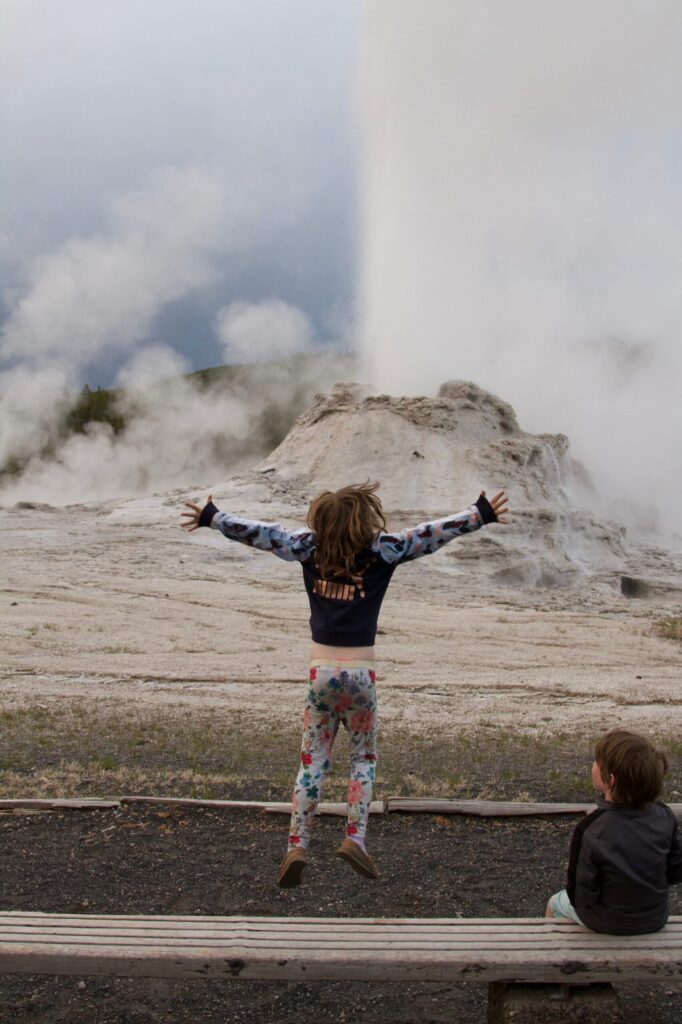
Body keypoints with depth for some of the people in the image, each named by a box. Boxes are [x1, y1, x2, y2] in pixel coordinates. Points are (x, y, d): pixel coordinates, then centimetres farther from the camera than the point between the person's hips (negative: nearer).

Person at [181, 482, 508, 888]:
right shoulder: (381, 551, -7)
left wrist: (210, 516, 16)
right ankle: (355, 837, 4)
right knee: (364, 757, 15)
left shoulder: (311, 547, 0)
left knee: (313, 760, 9)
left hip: (322, 669, 2)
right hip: (361, 670, -2)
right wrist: (482, 514, 1)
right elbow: (434, 533, -6)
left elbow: (259, 532, 4)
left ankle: (297, 846, 3)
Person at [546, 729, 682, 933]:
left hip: (608, 924, -4)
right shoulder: (663, 816, -19)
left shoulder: (590, 832, -32)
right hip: (656, 920, 4)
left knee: (555, 903, 26)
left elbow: (580, 897, -23)